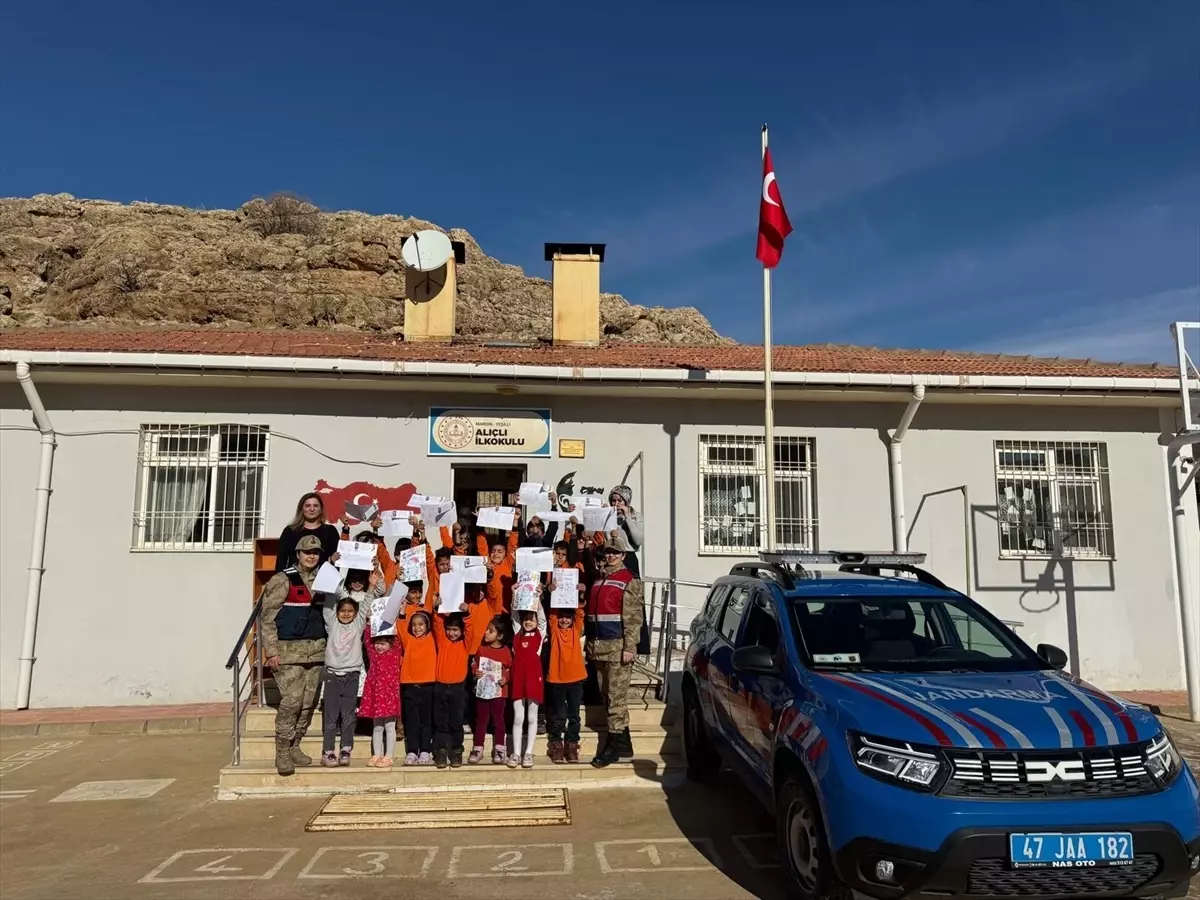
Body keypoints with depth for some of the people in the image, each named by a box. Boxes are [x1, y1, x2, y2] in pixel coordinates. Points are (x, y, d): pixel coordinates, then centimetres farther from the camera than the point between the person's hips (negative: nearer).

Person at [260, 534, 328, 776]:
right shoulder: (283, 580, -6)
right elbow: (267, 617, -8)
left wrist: (328, 644, 7)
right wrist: (271, 651, -12)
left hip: (317, 650, 6)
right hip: (289, 650, -6)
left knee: (309, 702, 7)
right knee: (291, 700, -11)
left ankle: (294, 747, 21)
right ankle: (282, 752, 0)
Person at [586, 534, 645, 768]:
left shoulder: (629, 580, -5)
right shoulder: (598, 579, 17)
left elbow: (634, 617, -12)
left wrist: (630, 647, -18)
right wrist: (590, 643, 16)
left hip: (618, 645, -7)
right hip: (599, 646, 7)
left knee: (616, 697, -5)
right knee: (608, 697, 11)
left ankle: (615, 745, 1)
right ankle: (623, 743, 20)